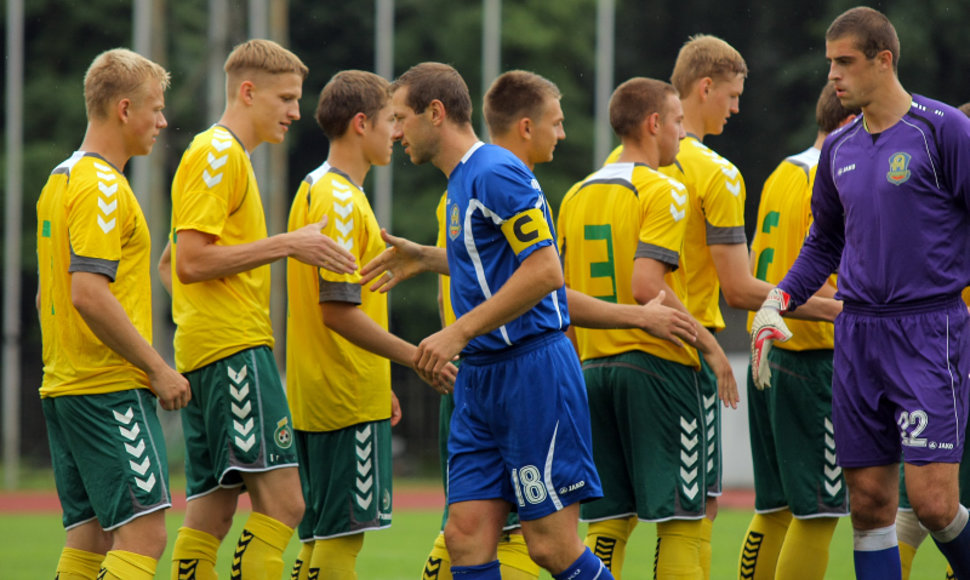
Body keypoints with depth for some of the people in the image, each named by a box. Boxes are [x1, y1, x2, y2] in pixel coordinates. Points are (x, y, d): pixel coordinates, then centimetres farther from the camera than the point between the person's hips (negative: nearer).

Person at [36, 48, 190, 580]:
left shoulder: (60, 180, 18)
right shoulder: (101, 186, -13)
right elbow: (89, 294, -22)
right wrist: (159, 369, -17)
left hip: (63, 387, 10)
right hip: (111, 390, -10)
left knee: (91, 537, 8)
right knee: (143, 536, -12)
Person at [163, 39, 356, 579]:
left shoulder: (225, 155, 24)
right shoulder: (217, 153, -8)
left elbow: (173, 262, 30)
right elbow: (189, 262, -18)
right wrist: (286, 244, -17)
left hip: (207, 352, 10)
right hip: (235, 349, -10)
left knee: (211, 514, 5)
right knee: (282, 499, -15)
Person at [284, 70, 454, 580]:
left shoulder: (316, 190, 16)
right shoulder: (339, 200, -15)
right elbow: (339, 311, -21)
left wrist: (378, 382, 24)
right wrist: (416, 357, -17)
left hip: (319, 396, 10)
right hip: (351, 400, -10)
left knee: (319, 534, 11)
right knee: (344, 534, -8)